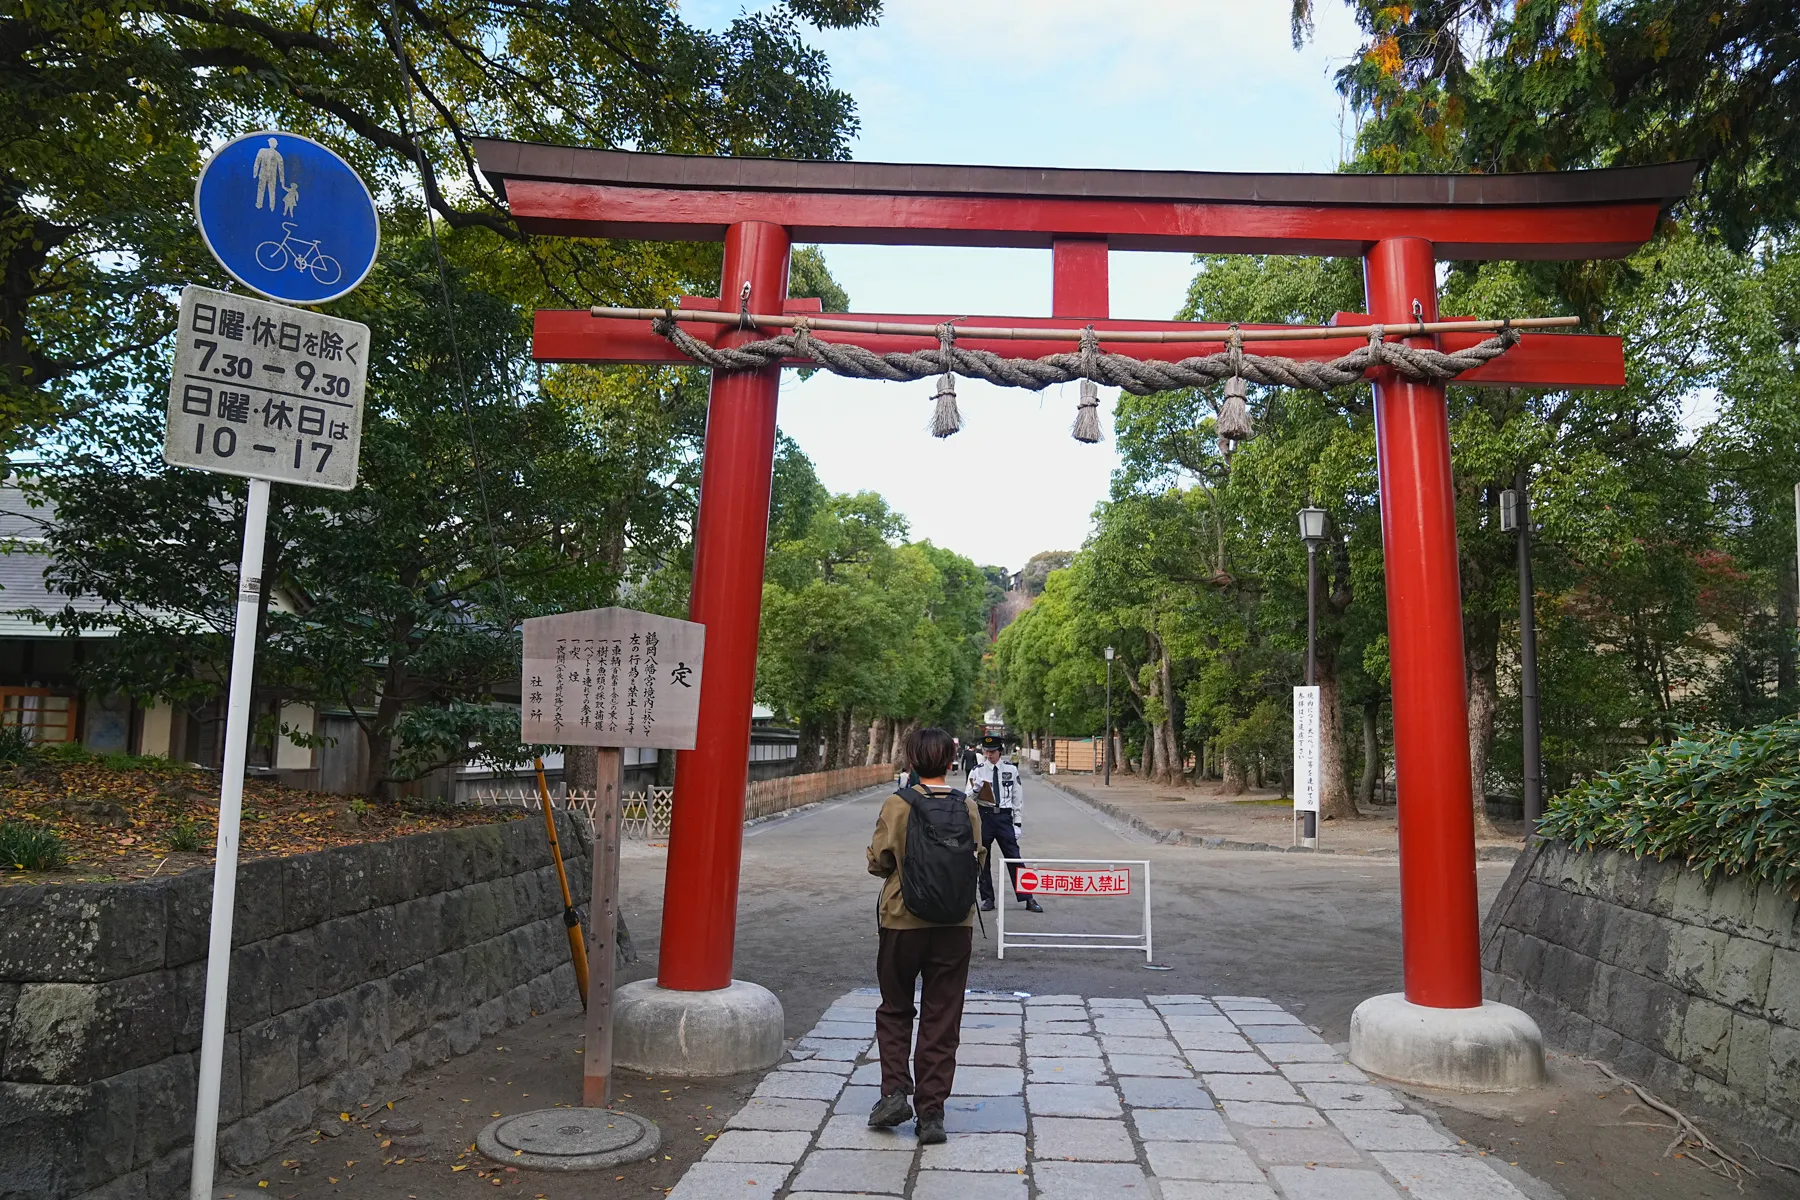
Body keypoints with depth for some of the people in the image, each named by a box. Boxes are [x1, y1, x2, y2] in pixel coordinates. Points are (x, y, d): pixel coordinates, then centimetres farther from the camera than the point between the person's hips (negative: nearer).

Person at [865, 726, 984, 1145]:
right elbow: (977, 861, 1)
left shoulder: (897, 805, -10)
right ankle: (931, 1113, 11)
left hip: (903, 922, -2)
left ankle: (895, 1091, 8)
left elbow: (879, 862, -9)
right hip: (955, 926, 2)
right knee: (942, 1020, 10)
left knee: (895, 1010, 18)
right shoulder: (967, 807, -3)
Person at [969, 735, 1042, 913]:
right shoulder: (977, 770, 0)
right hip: (983, 817, 1)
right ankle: (987, 899, 20)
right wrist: (976, 789, -20)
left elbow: (1018, 798, 4)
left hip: (1004, 817, -1)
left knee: (1014, 859, -1)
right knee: (982, 859, 8)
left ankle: (1027, 899, 6)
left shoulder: (1011, 770, 1)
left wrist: (1018, 824, 0)